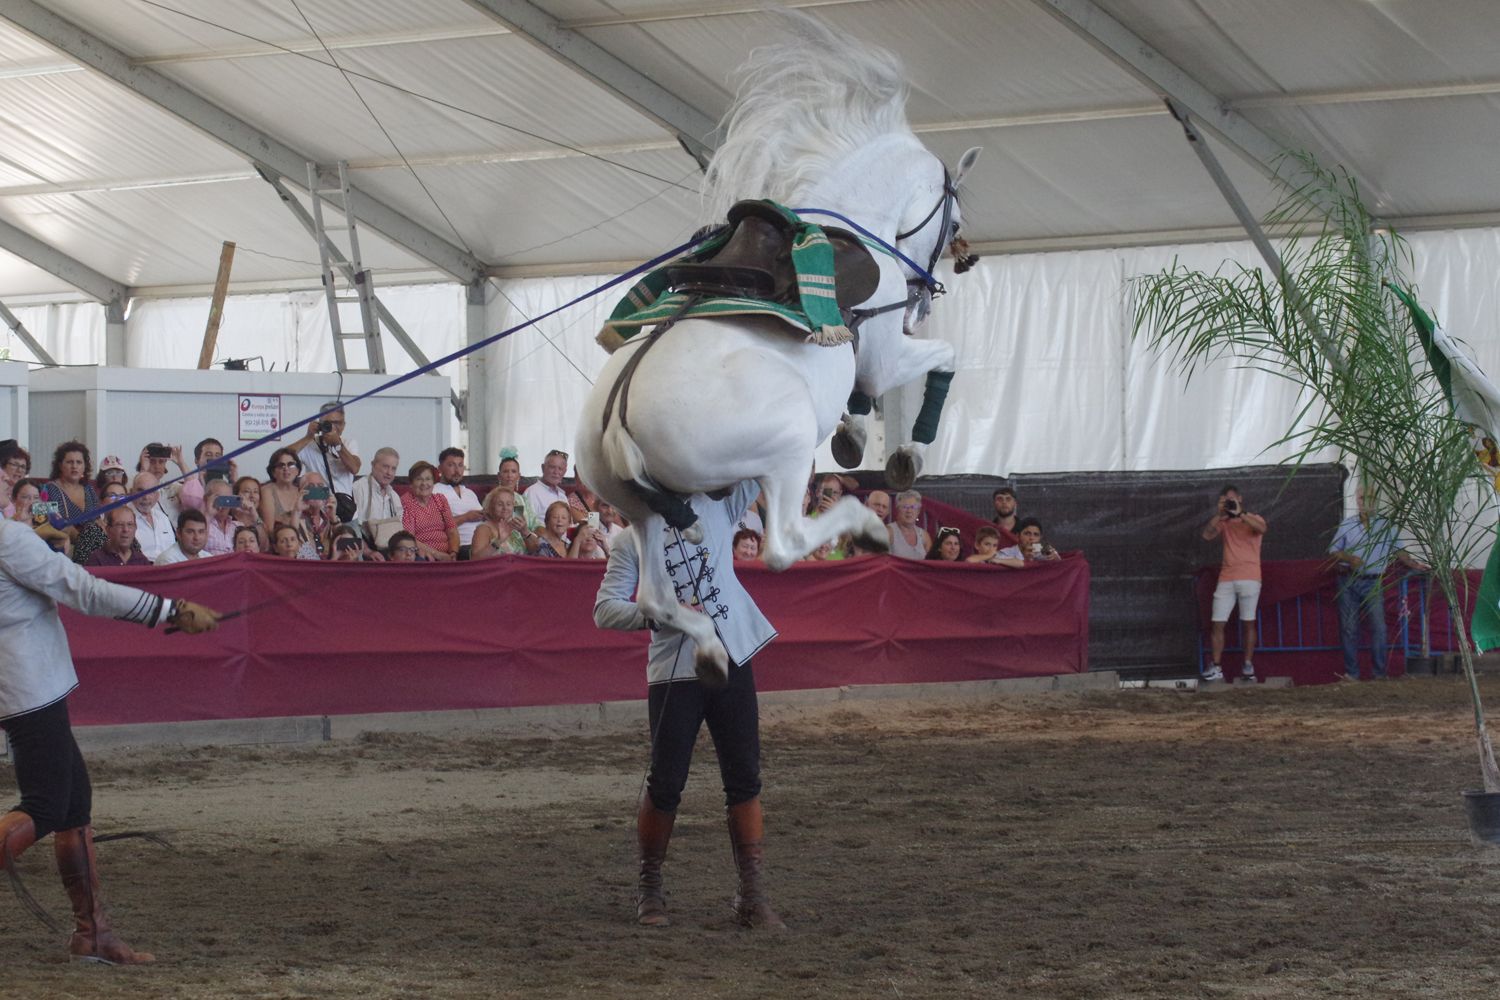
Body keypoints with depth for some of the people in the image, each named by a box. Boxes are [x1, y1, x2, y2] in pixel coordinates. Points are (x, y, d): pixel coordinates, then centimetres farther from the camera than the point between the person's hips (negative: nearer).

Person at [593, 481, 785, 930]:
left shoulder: (716, 508, 8)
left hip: (732, 662, 3)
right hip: (673, 673, -3)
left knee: (745, 783, 3)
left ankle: (753, 896, 8)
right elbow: (605, 609, -7)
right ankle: (649, 890, 18)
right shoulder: (633, 540, 0)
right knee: (665, 786, 1)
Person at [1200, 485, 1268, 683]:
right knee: (1217, 623, -5)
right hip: (1226, 579, 3)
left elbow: (1262, 528, -16)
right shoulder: (1223, 523, 16)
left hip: (1249, 578, -3)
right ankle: (1215, 667, -5)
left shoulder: (1253, 519, 7)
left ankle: (1248, 666, 6)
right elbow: (1206, 535, 1)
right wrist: (1218, 514, -3)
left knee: (1248, 622, 0)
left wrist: (1239, 513, -16)